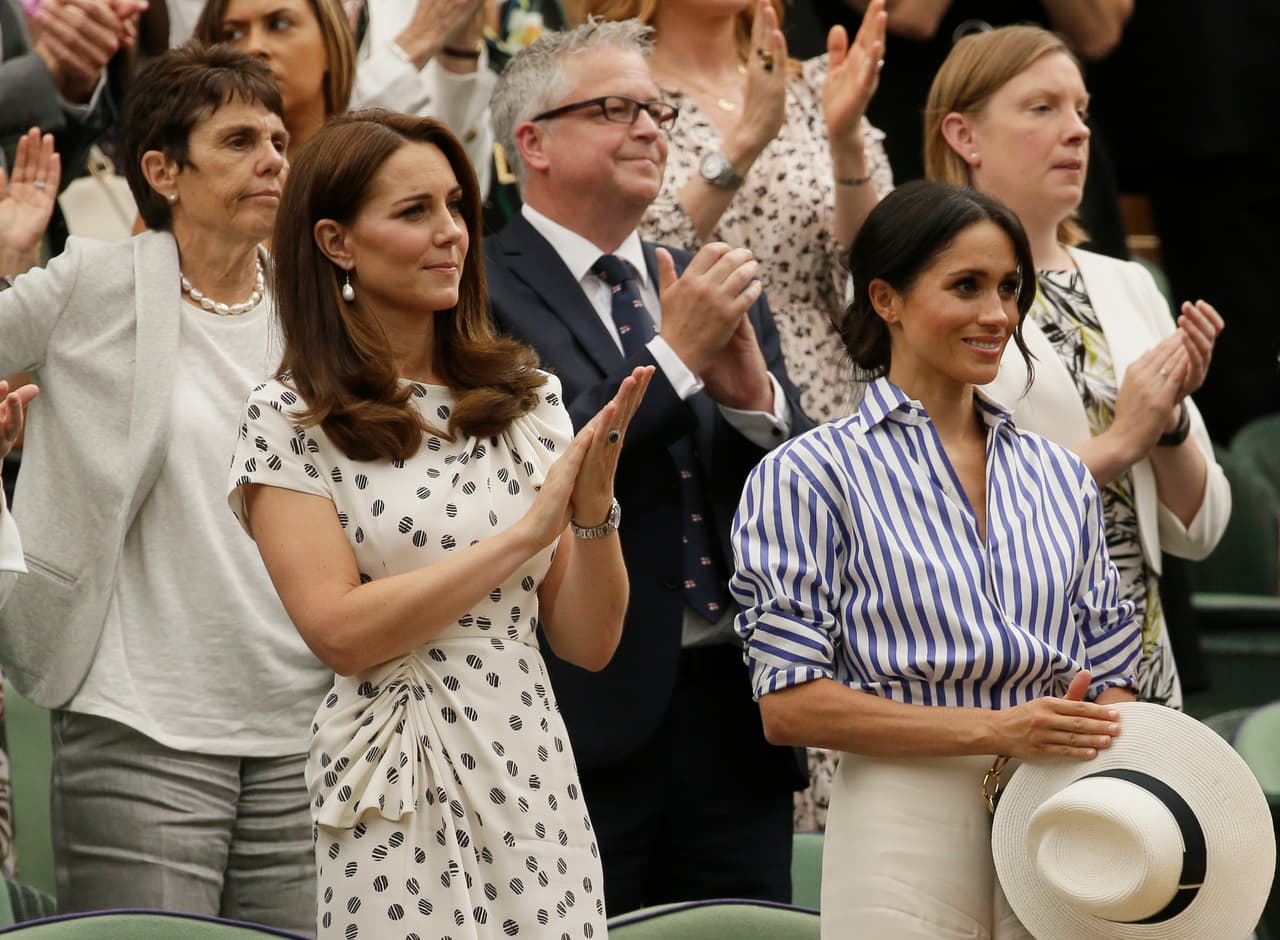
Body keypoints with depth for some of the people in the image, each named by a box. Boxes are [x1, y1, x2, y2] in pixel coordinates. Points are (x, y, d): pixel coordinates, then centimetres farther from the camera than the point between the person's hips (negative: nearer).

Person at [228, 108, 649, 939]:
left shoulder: (526, 395, 8)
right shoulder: (290, 419, -3)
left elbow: (590, 643, 7)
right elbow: (344, 633, -14)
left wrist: (594, 504, -10)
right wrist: (527, 532, -12)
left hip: (535, 779, 4)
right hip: (400, 806, -4)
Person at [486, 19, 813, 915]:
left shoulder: (717, 289, 16)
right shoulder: (483, 293, -4)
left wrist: (752, 392, -7)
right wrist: (676, 354, -14)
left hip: (734, 711, 6)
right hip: (586, 715, -6)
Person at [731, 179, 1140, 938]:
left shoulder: (1060, 476, 15)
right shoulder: (810, 476, -2)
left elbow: (1112, 673, 15)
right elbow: (790, 704, -8)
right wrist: (995, 730, -15)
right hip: (908, 834, -4)